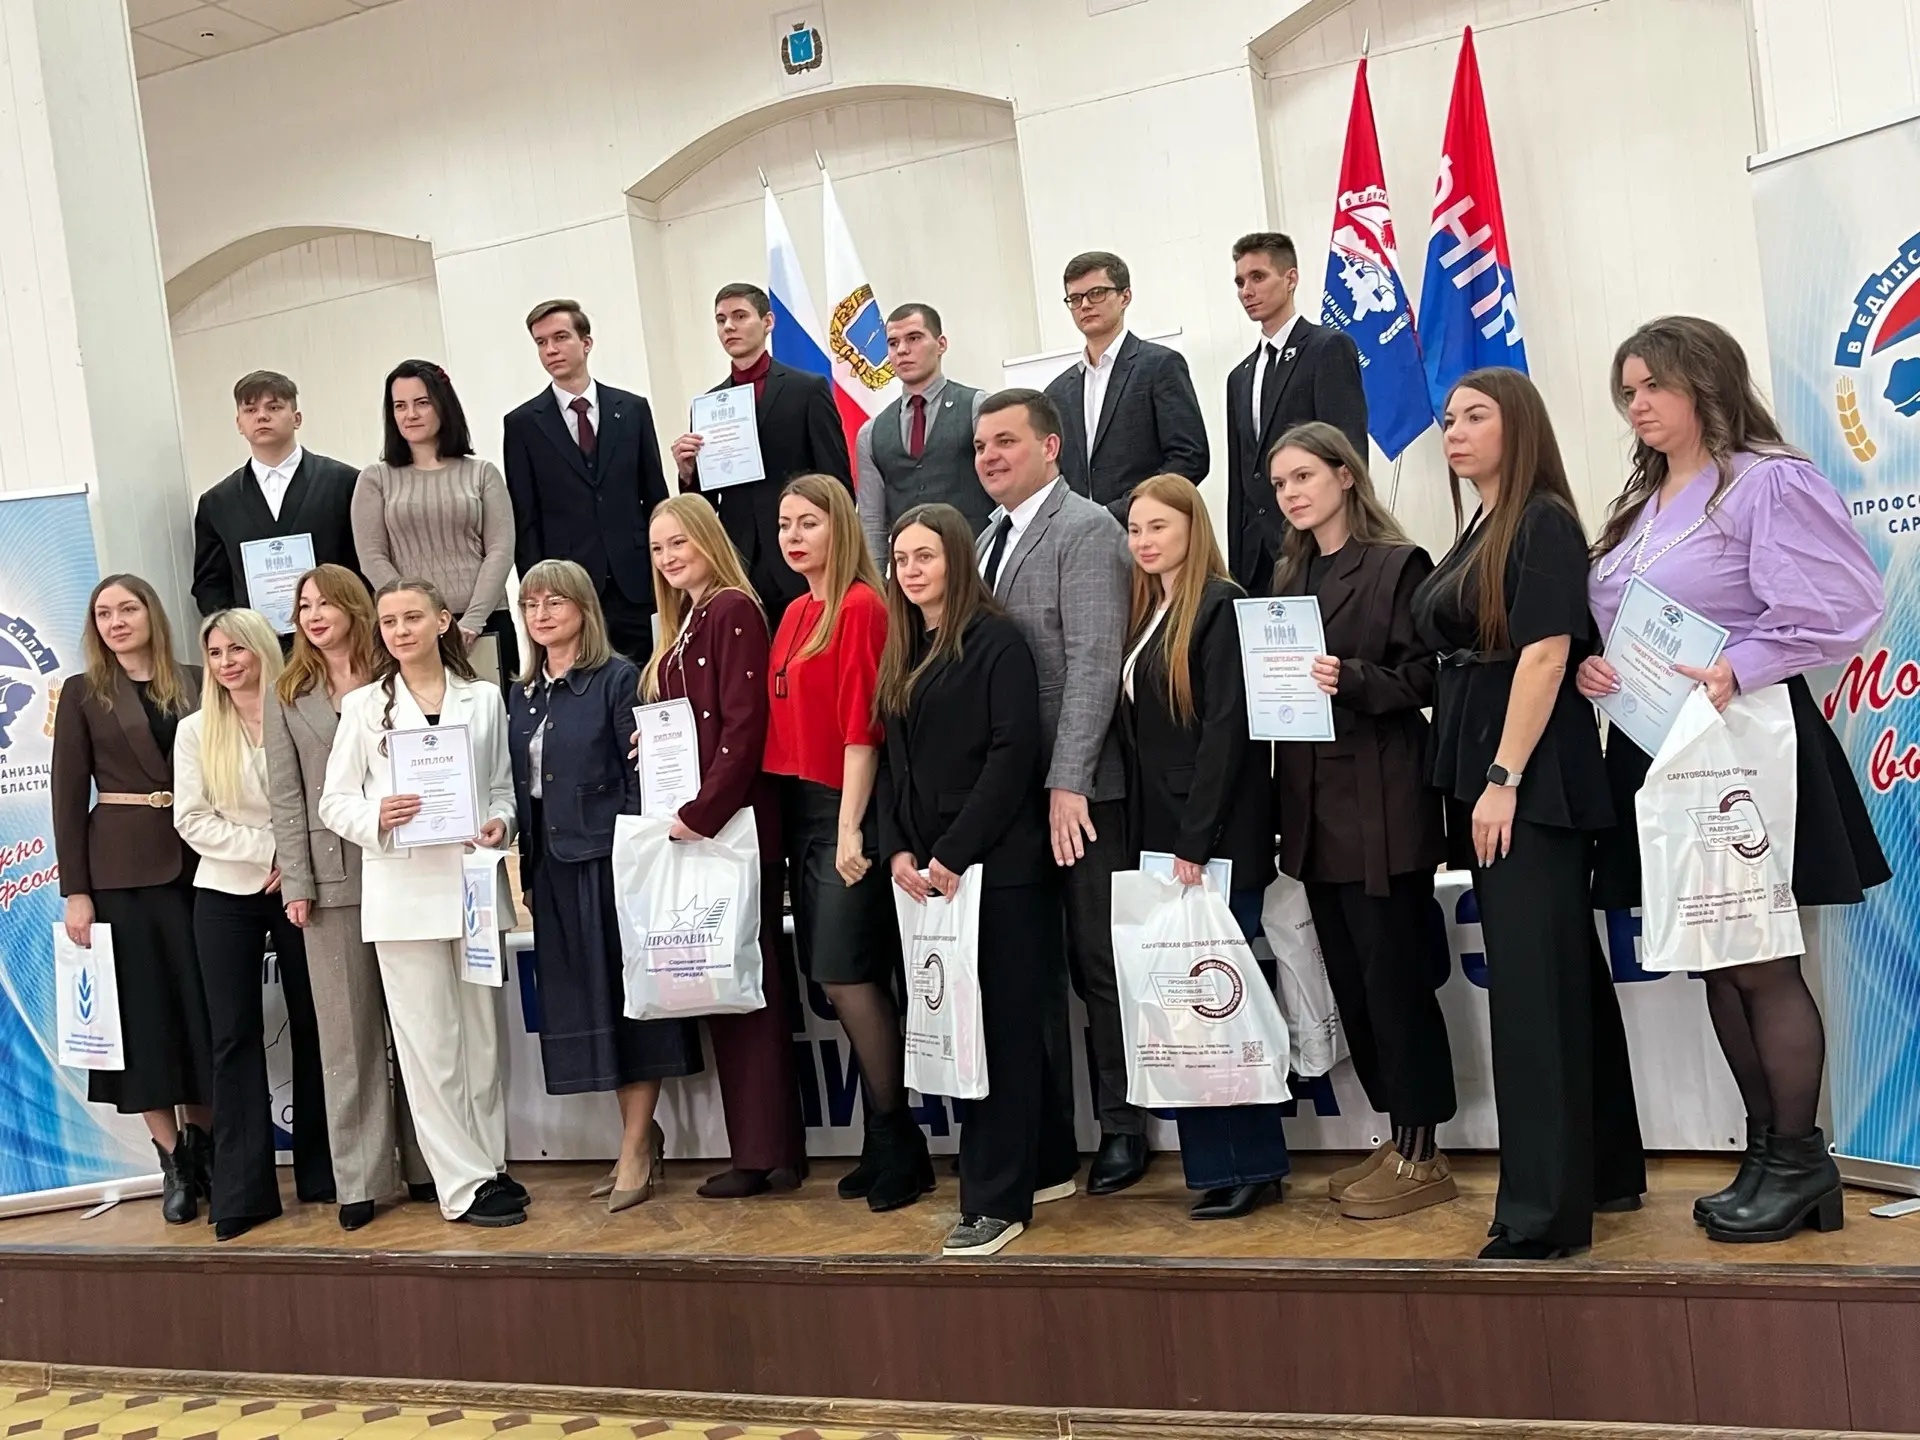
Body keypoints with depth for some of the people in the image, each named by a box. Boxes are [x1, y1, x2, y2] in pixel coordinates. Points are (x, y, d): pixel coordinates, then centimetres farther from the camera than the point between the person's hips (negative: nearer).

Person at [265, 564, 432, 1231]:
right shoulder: (287, 698, 9)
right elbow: (286, 799, 4)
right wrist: (296, 884, -4)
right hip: (332, 877, 1)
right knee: (347, 1030, 4)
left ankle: (424, 1162, 15)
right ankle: (359, 1178, 9)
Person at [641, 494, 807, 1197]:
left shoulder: (733, 610, -9)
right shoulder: (685, 624, 18)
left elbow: (743, 725, -18)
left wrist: (702, 811, -19)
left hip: (732, 824, -9)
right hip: (693, 824, 9)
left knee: (747, 980, -4)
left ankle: (765, 1151, 3)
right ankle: (760, 1147, 17)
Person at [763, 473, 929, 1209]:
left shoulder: (861, 608, -10)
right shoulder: (794, 614, 13)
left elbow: (862, 727, -16)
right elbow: (786, 720, 13)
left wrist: (850, 827, -19)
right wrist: (794, 815, 5)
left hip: (846, 812, -8)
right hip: (799, 810, 8)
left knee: (845, 976, -7)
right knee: (848, 980, 10)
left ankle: (896, 1142, 6)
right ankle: (886, 1142, 18)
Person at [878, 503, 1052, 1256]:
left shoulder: (997, 641, -6)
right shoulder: (900, 654, 15)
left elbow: (1013, 755, -14)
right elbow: (892, 762, 14)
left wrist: (954, 853, -17)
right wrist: (897, 850, 0)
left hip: (995, 867, -7)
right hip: (926, 869, 7)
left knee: (1000, 1030, -3)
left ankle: (996, 1199, 2)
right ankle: (1038, 1165, 16)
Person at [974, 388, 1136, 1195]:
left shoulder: (1087, 531, -6)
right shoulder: (990, 539, 17)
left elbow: (1094, 664, -16)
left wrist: (1067, 782, -21)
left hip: (1079, 790, -6)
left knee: (1098, 962, 4)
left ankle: (1122, 1129, 19)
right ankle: (1046, 1141, 16)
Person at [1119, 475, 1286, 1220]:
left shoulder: (1221, 606, -9)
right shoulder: (1145, 614, 15)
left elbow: (1227, 728, -16)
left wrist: (1196, 840, -19)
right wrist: (1150, 841, 8)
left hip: (1217, 843, -8)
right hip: (1161, 839, 8)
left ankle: (1253, 1164, 7)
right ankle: (1216, 1164, 14)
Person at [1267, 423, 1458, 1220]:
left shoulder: (1397, 564, -4)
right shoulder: (1288, 577, 16)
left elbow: (1420, 678, -9)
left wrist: (1352, 680, -24)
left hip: (1379, 805, -7)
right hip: (1312, 805, 7)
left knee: (1394, 975, -3)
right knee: (1349, 976, 10)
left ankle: (1421, 1155, 7)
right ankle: (1397, 1135, 22)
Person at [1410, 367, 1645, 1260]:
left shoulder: (1543, 522, -8)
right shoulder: (1478, 536, 17)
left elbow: (1545, 653, -18)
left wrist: (1505, 779, -22)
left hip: (1533, 783, -9)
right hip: (1483, 777, 9)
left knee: (1531, 985, -9)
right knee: (1564, 975, 15)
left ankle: (1541, 1212, -6)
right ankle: (1604, 1171, 26)